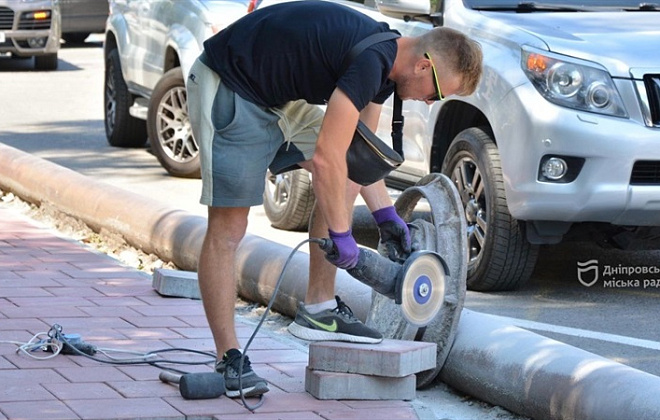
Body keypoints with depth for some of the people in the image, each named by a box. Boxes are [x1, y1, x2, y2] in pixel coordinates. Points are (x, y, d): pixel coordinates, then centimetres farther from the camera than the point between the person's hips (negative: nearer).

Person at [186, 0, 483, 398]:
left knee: (347, 173, 7)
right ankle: (228, 359, -6)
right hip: (229, 89, -11)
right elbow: (325, 159, -27)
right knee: (228, 226, -10)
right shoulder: (369, 62, -26)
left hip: (275, 96, 11)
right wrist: (341, 235, -17)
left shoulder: (383, 64, 4)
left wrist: (386, 214, 15)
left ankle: (318, 309, 9)